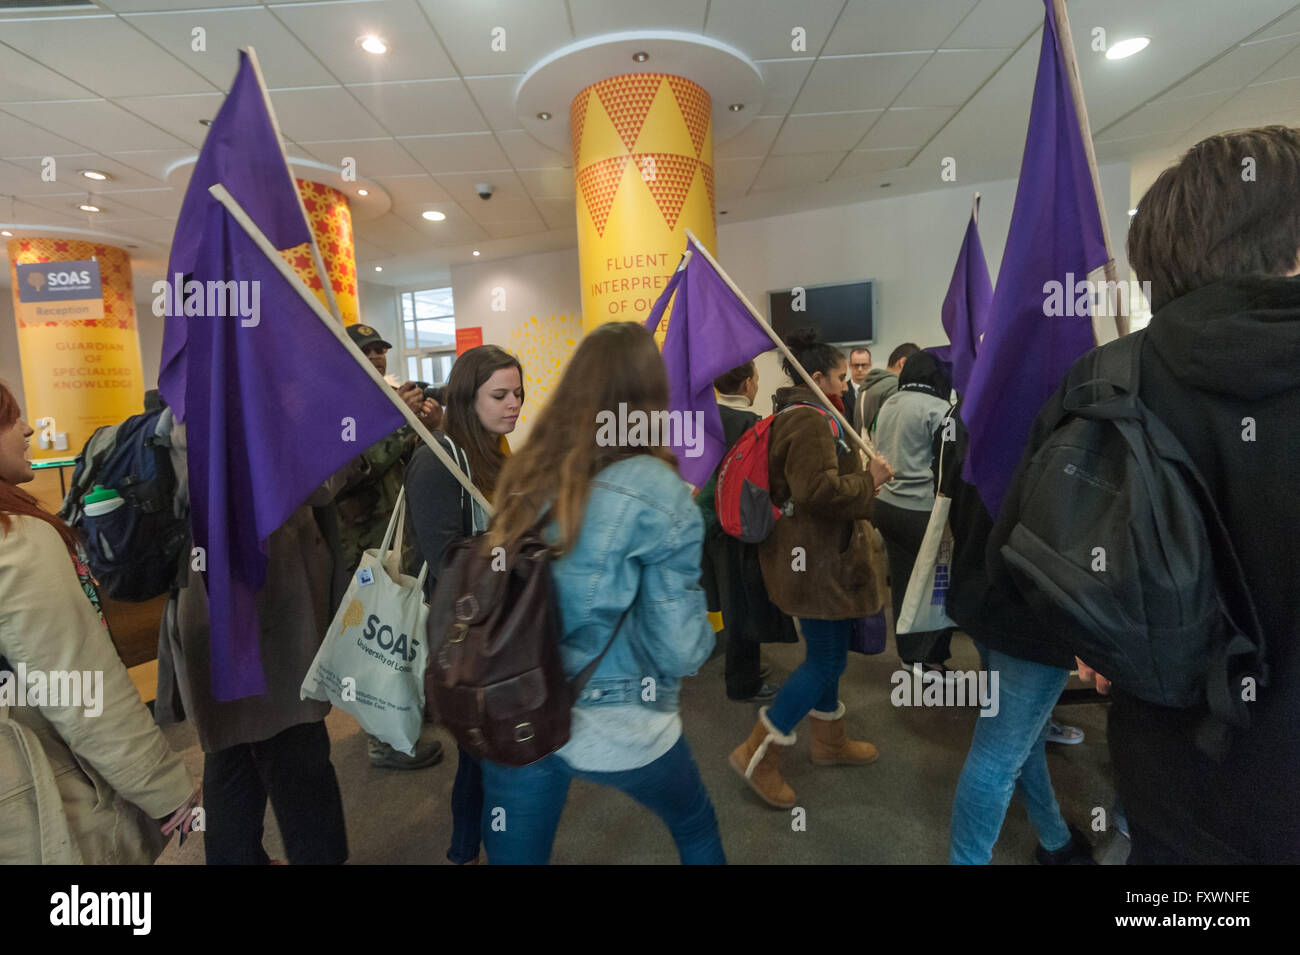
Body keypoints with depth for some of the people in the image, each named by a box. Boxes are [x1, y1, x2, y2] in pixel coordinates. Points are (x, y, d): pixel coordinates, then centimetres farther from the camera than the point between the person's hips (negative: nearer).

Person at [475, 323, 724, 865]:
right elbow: (679, 650, -15)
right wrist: (701, 634, 5)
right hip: (619, 727, -3)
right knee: (697, 827, 27)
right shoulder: (657, 491, -18)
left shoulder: (526, 474, -4)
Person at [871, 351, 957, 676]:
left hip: (886, 504, 7)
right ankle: (929, 656, 11)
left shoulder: (887, 405, 10)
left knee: (902, 581, 13)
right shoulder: (937, 408, -10)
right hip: (922, 511, -7)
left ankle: (910, 655, 23)